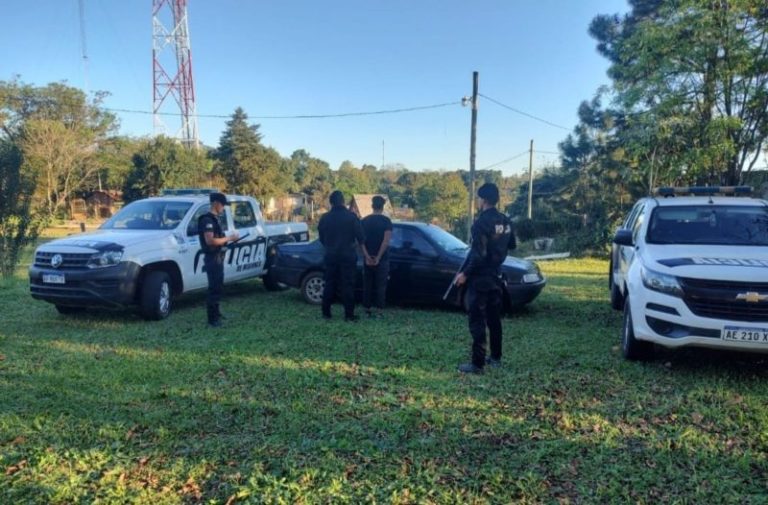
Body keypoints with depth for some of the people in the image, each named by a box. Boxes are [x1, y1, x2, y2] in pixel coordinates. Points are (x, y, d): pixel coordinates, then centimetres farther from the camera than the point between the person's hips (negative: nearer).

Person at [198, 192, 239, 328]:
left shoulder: (214, 219, 15)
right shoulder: (207, 219, -16)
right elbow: (210, 240, -25)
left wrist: (229, 239, 10)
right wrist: (229, 238, -20)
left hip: (218, 257, 10)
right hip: (212, 258, -10)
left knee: (218, 287, 17)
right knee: (214, 288, -8)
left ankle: (216, 314, 28)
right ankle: (212, 319, -4)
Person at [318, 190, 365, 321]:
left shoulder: (325, 218, 3)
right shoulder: (351, 216, -10)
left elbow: (321, 238, 11)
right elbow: (360, 236, -8)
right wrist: (357, 243, 14)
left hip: (331, 256, 3)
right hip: (348, 255, -3)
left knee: (330, 284, 11)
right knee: (348, 285, 0)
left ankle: (326, 312, 14)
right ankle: (349, 314, 0)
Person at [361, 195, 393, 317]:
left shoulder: (364, 220, 5)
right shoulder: (386, 221, -7)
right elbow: (386, 241, -15)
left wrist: (367, 256, -7)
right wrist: (378, 257, -12)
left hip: (368, 258, 4)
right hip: (381, 259, -3)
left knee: (367, 285, 10)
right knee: (380, 286, 1)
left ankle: (367, 309, 14)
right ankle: (379, 310, -1)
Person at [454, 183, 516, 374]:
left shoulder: (482, 222, -19)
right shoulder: (505, 221, 6)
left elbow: (478, 255, -23)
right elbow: (511, 245, 19)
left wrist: (465, 273, -13)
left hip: (480, 277, -8)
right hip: (495, 276, 8)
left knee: (477, 321, -4)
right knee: (494, 318, 17)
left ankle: (477, 363, -2)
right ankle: (495, 357, 26)